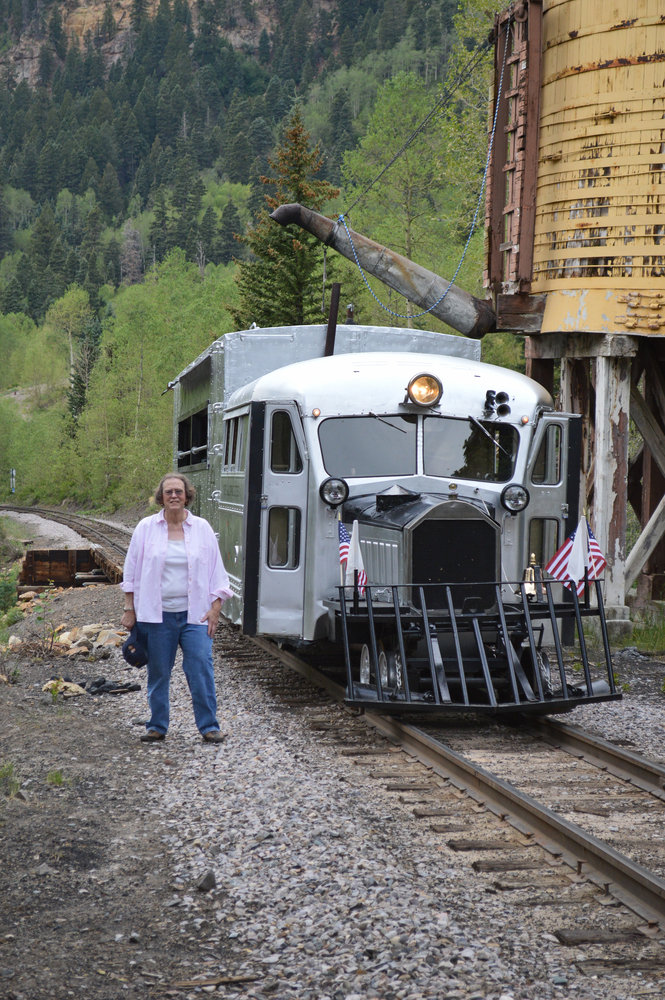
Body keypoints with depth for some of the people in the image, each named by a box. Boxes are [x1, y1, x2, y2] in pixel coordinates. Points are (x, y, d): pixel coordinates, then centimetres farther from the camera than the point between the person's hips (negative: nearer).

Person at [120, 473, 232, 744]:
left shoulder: (202, 528, 6)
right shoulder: (146, 528, 5)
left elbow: (216, 572, 9)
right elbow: (131, 571, 10)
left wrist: (215, 608, 1)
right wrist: (129, 608, 6)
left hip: (195, 614, 0)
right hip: (156, 613, 0)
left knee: (201, 669, -8)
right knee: (158, 672, 6)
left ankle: (209, 725, 1)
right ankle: (157, 726, 18)